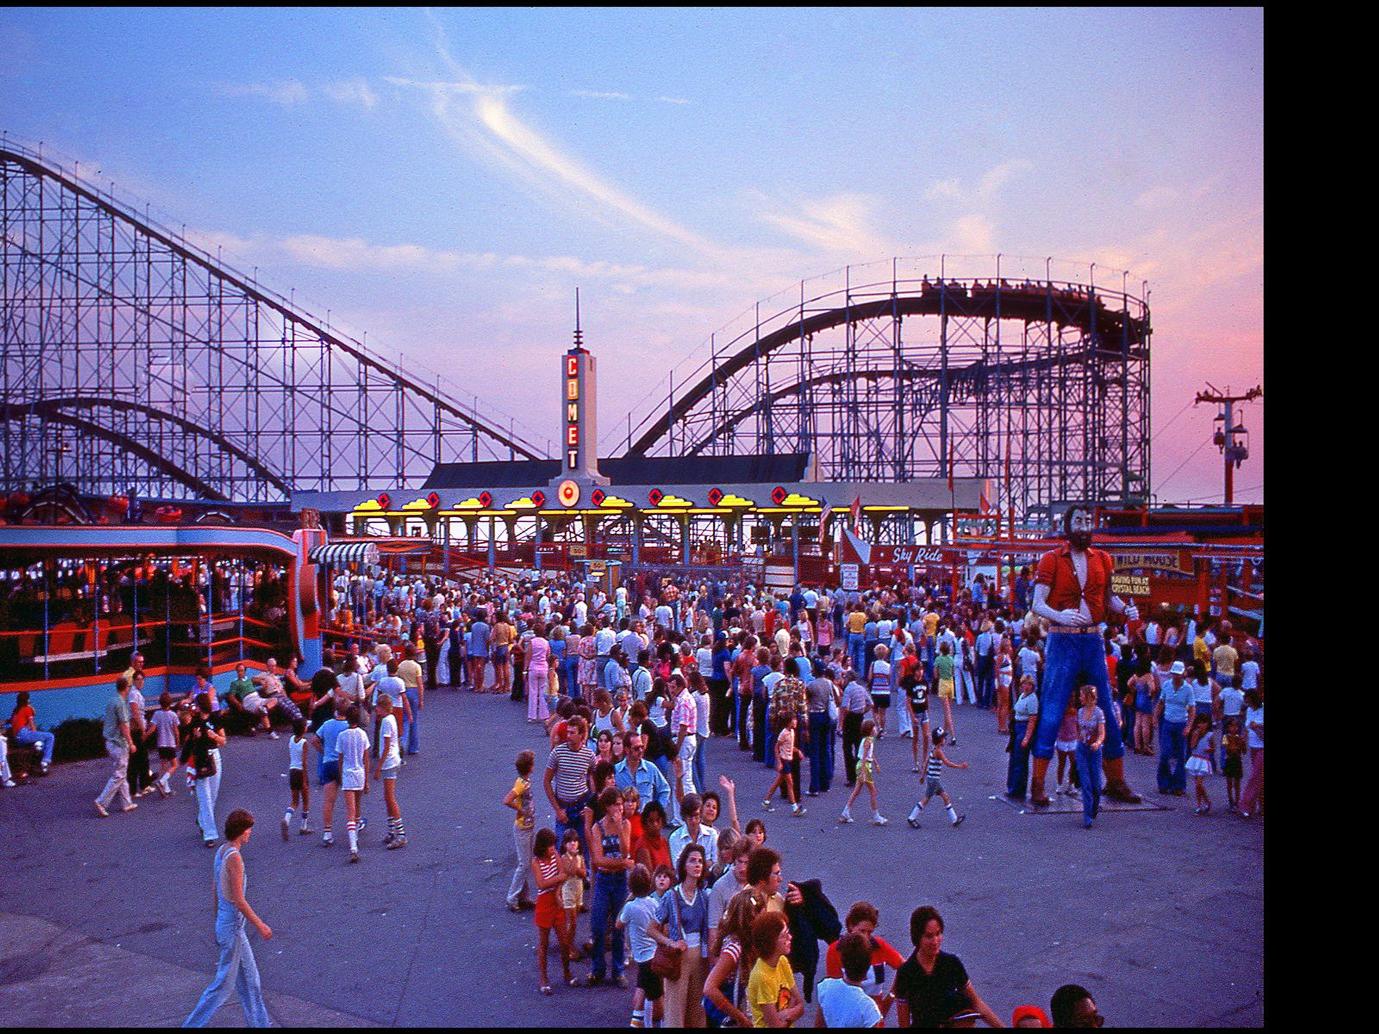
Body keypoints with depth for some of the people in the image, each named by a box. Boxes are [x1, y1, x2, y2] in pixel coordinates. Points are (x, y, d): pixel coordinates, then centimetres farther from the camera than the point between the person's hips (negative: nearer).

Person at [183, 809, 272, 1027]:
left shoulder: (221, 851, 4)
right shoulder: (234, 857, -23)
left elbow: (215, 890, 13)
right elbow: (239, 901, -22)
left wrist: (217, 923, 23)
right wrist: (260, 925, -14)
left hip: (224, 922, 9)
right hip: (232, 926, -9)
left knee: (250, 980, 17)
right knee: (224, 983, 4)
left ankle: (258, 1023, 25)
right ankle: (192, 1024, 13)